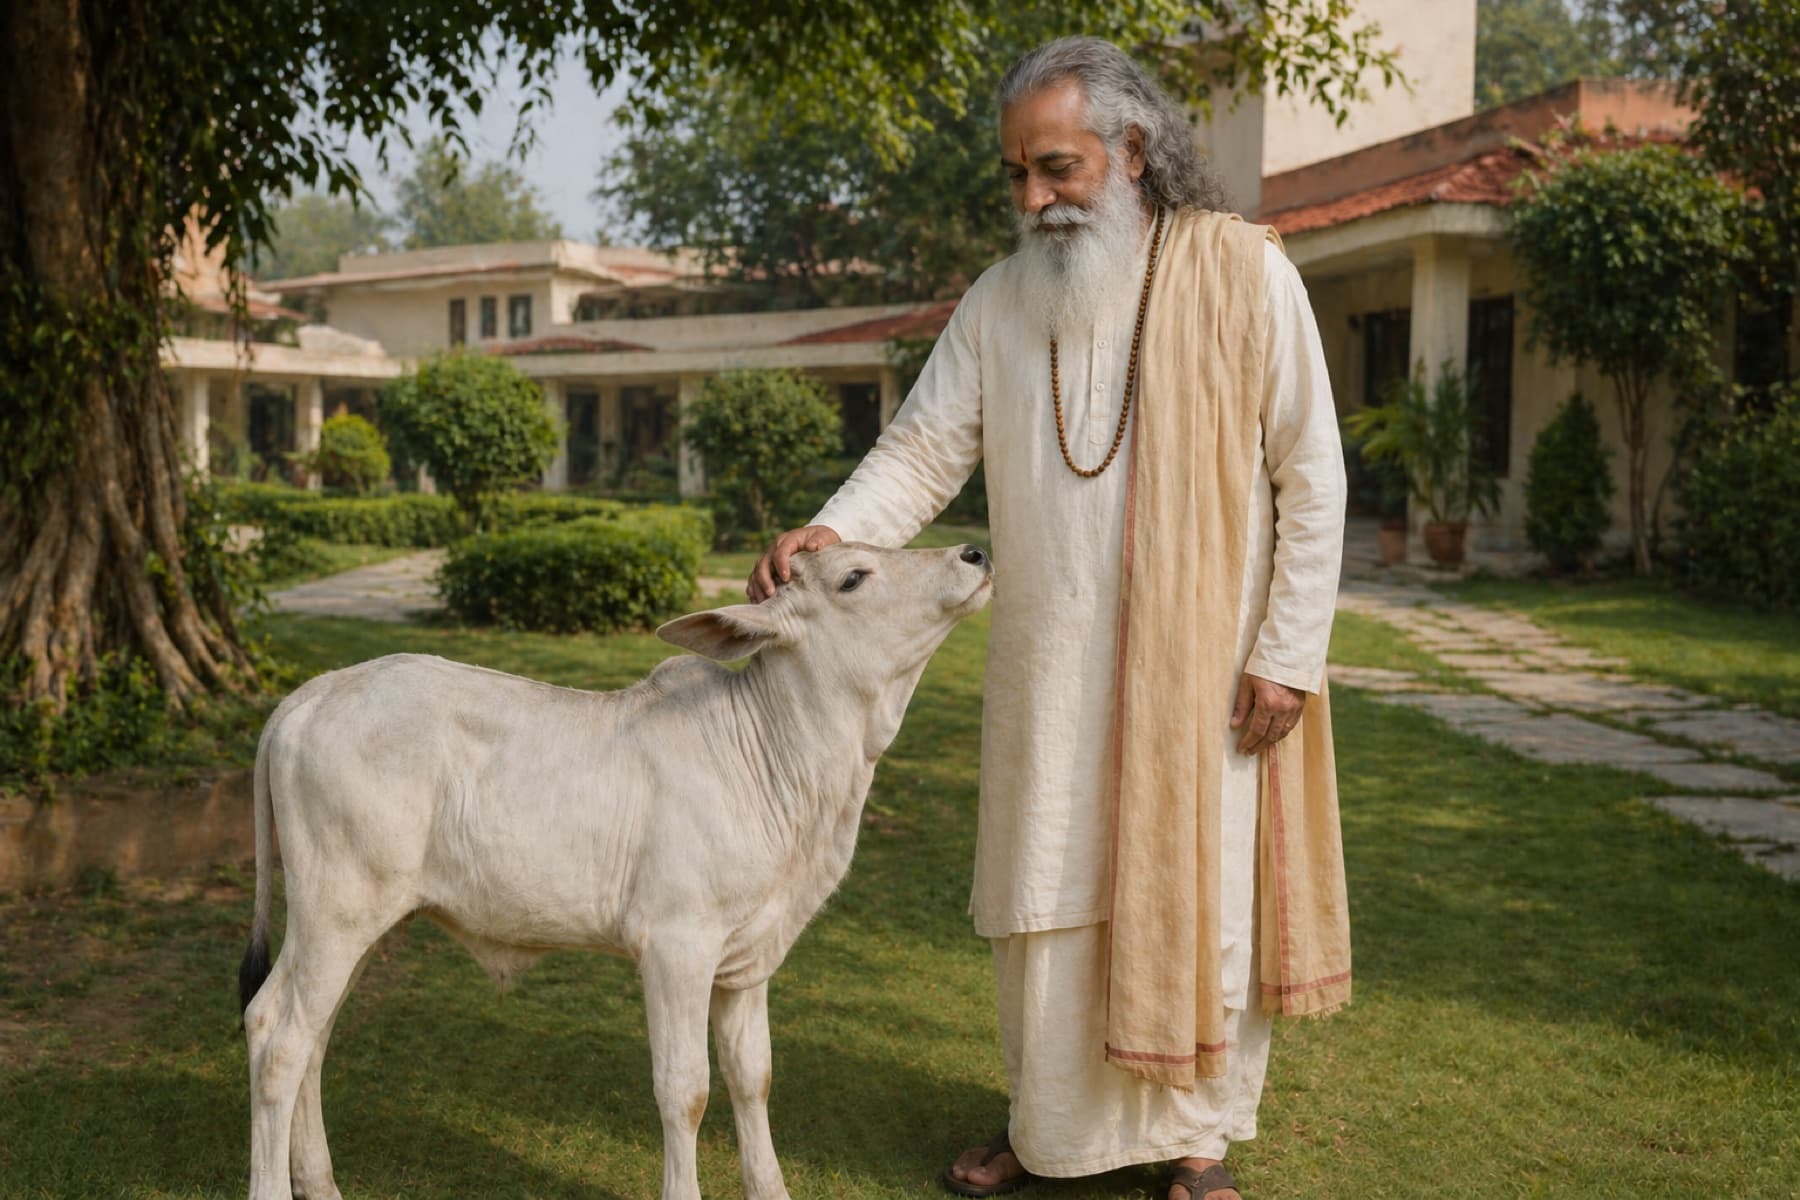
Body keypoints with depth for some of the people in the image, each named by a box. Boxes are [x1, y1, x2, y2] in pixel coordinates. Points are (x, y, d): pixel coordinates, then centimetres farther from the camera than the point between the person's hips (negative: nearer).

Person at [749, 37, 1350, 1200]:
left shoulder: (1242, 271, -7)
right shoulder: (999, 301, 4)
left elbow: (1311, 477, -6)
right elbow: (923, 451, 2)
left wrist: (1289, 652, -10)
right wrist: (832, 529, -18)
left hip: (1204, 660, -3)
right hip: (1051, 667, 3)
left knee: (1202, 894, 7)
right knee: (1050, 895, 10)